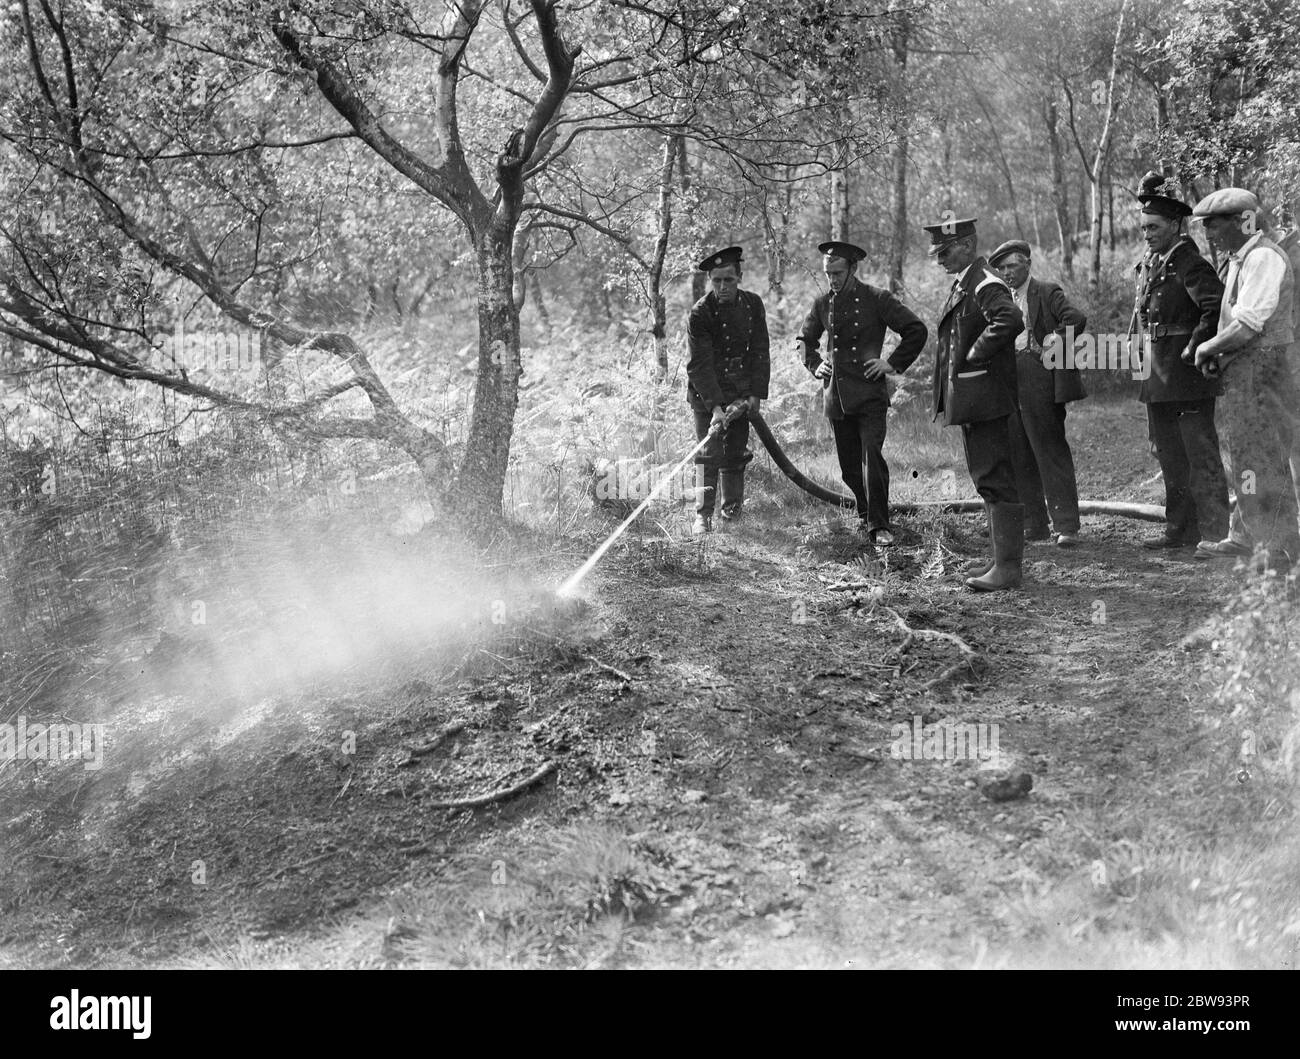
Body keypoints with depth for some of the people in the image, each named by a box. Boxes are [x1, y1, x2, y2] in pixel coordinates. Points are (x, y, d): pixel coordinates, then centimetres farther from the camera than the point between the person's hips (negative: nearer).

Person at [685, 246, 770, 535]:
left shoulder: (752, 304, -1)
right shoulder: (699, 313, -15)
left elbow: (760, 352, 3)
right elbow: (700, 365, -18)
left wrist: (756, 394, -5)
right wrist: (715, 406, -26)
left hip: (741, 393, 4)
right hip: (707, 394, -4)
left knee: (736, 453, 7)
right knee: (709, 454, -9)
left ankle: (732, 512, 18)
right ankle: (703, 516, -6)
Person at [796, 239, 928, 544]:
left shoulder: (877, 299, -4)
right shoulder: (823, 305, 9)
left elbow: (917, 330, -2)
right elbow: (803, 341, 26)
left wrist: (894, 363, -6)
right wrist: (815, 365, 9)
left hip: (870, 394, -4)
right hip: (836, 396, 5)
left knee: (873, 456, -15)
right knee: (849, 464, 9)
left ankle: (880, 525, -10)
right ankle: (865, 513, 30)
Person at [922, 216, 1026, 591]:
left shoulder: (986, 285, -14)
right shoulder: (962, 286, 17)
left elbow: (1010, 320, -33)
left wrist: (975, 354, -23)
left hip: (985, 397, -11)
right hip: (968, 400, 11)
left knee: (995, 480, -8)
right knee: (987, 479, 15)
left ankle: (1008, 566, -6)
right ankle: (1003, 555, 24)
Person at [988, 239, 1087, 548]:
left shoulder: (1047, 292, -4)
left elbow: (1077, 319, -17)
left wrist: (1053, 343, -13)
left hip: (1039, 380, -7)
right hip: (1009, 382, 7)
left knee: (1051, 453, -7)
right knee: (1019, 457, 8)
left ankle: (1066, 526, -5)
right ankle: (1034, 525, 16)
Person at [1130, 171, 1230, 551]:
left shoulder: (1189, 264, -14)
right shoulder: (1148, 264, 12)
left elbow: (1217, 308, -25)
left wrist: (1194, 350, -23)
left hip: (1188, 381, -9)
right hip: (1157, 382, 9)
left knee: (1201, 458, -4)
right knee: (1170, 459, 16)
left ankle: (1215, 534, 0)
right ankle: (1179, 531, 25)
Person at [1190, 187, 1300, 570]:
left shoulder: (1264, 258, -17)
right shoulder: (1240, 260, 15)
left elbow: (1247, 325, -23)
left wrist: (1207, 348, -11)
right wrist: (1217, 353, 4)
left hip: (1260, 371, -10)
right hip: (1241, 373, 10)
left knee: (1263, 460, -6)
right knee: (1244, 456, 18)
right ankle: (1243, 536, 29)